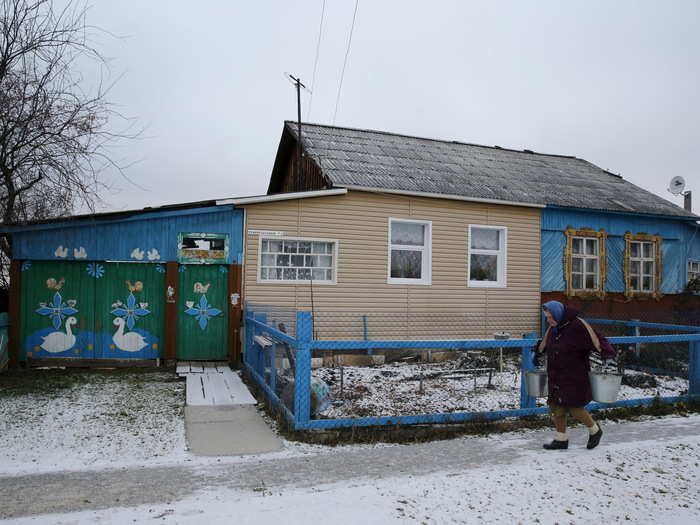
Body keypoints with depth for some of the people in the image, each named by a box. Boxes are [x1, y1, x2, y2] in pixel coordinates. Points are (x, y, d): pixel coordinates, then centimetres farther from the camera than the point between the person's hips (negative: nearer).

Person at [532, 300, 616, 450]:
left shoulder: (578, 326, -17)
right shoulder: (553, 328, 8)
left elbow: (597, 340, -18)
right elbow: (544, 344, 26)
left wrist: (607, 354, -32)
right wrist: (537, 355, 37)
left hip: (575, 378, -7)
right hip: (556, 378, 7)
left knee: (575, 407, -3)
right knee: (556, 407, 8)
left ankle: (595, 430, 26)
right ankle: (561, 439, 22)